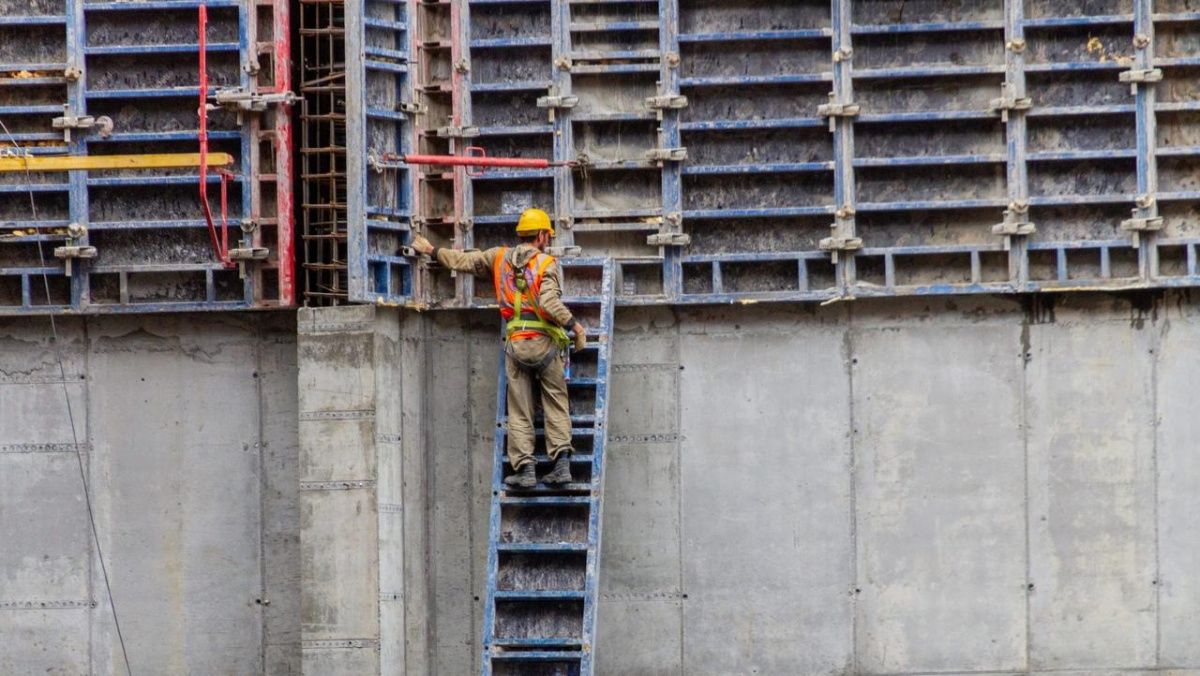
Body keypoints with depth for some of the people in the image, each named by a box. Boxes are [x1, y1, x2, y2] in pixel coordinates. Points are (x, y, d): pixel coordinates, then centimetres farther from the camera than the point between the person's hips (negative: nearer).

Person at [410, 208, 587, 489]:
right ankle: (562, 463, -4)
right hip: (545, 341, -3)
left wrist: (432, 251, 34)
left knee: (519, 412, 6)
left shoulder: (500, 257, 9)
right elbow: (549, 304, -17)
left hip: (515, 343, 3)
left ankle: (525, 469, 1)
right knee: (556, 405, 6)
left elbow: (463, 260, 19)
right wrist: (575, 325, -9)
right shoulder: (547, 264, -4)